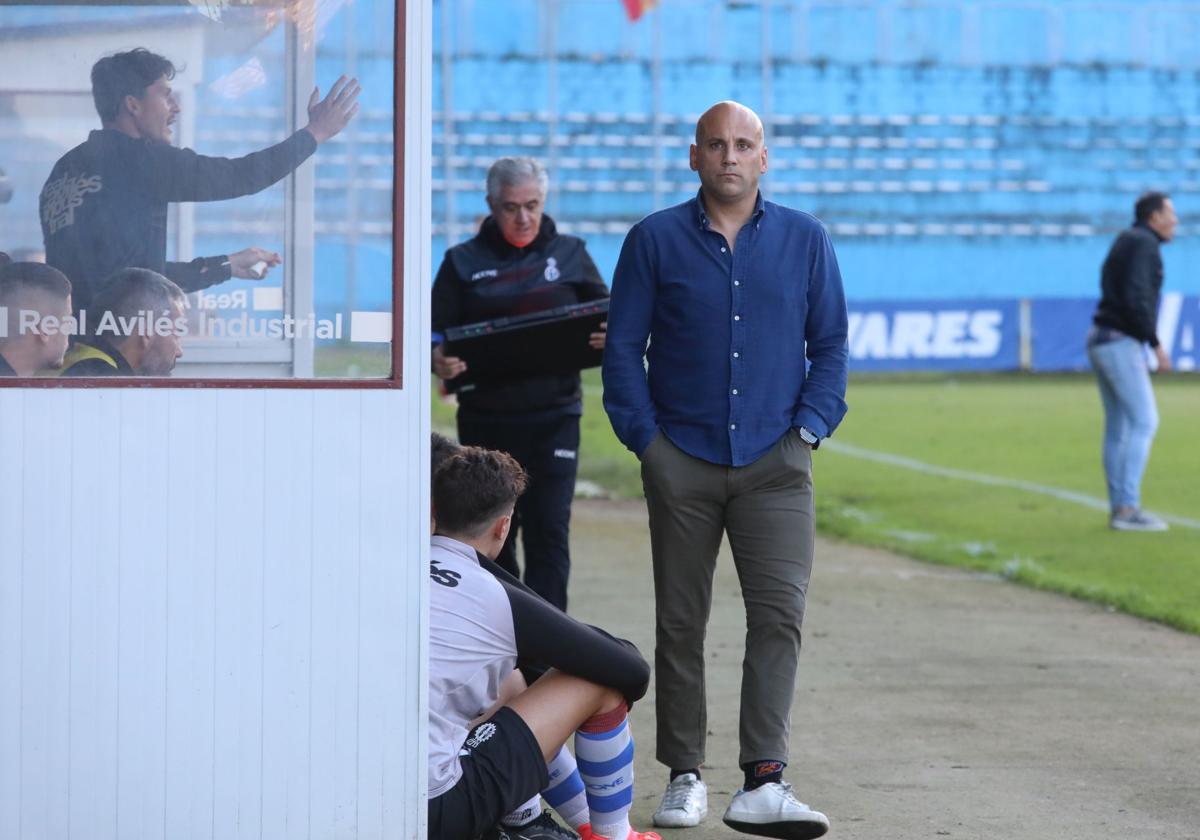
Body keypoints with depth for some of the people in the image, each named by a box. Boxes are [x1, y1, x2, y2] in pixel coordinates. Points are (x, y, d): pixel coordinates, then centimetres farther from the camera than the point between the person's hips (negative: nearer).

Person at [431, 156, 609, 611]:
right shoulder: (464, 262, 9)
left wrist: (610, 338, -12)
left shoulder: (569, 254, 10)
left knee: (549, 531, -10)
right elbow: (436, 333, 5)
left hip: (553, 416, -1)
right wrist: (438, 361, -18)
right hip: (485, 420, 1)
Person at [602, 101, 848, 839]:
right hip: (681, 464, 0)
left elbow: (830, 344, 12)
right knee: (680, 624, 6)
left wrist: (811, 427, -1)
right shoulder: (655, 240, 4)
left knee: (779, 614, -13)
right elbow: (624, 345, 5)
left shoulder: (805, 240, 7)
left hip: (775, 464, 0)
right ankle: (686, 777, 17)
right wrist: (645, 438, -3)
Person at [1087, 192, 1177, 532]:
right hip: (1121, 344, -10)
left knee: (1118, 427, 10)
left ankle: (1119, 509, 12)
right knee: (1144, 421, -10)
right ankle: (1128, 508, -14)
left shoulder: (1125, 242, 18)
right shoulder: (1145, 244, -12)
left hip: (1101, 342, 10)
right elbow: (1136, 299, -22)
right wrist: (1156, 344, -17)